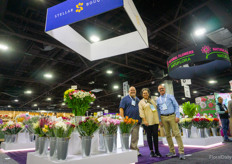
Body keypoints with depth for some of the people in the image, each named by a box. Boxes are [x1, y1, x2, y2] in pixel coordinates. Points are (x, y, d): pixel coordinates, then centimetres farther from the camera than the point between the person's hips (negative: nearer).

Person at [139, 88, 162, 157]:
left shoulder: (152, 100, 18)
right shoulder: (141, 102, 4)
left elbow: (156, 109, 19)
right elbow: (141, 111, -6)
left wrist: (159, 119, 14)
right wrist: (144, 120, -16)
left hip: (155, 120, 4)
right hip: (147, 122, -3)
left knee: (155, 135, 2)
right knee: (149, 136, 3)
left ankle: (157, 151, 12)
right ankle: (151, 151, 14)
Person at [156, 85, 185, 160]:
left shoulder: (170, 96, 4)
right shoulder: (158, 99, 11)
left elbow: (176, 106, 0)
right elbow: (158, 110, 14)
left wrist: (177, 116, -9)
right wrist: (159, 120, 6)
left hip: (172, 116, -3)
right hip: (163, 118, 3)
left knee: (177, 133, -8)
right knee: (168, 135, 7)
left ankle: (181, 152, -3)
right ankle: (172, 152, 17)